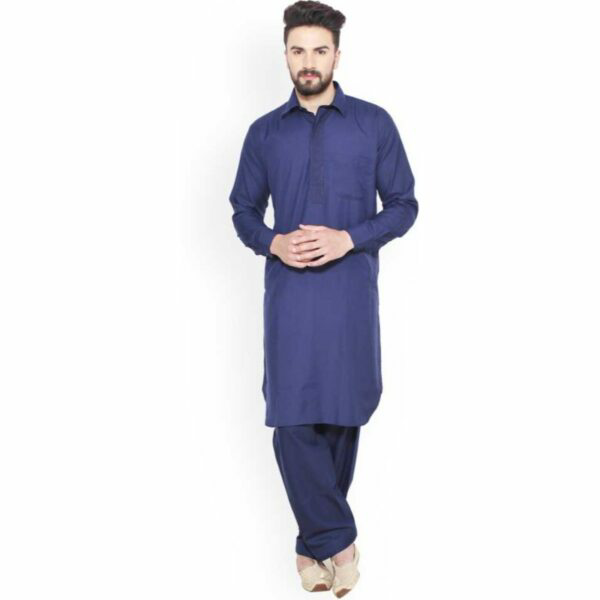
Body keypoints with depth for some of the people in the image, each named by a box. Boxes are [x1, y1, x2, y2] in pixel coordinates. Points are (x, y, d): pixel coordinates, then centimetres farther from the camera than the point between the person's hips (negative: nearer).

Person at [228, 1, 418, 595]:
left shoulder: (373, 123, 3)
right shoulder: (264, 132, 9)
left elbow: (403, 204, 4)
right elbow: (243, 210, 15)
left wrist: (347, 239, -11)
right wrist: (272, 243, -6)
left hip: (351, 288, -1)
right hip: (288, 290, 1)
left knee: (341, 416, 5)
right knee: (293, 420, -7)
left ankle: (317, 539, 20)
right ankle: (337, 539, 5)